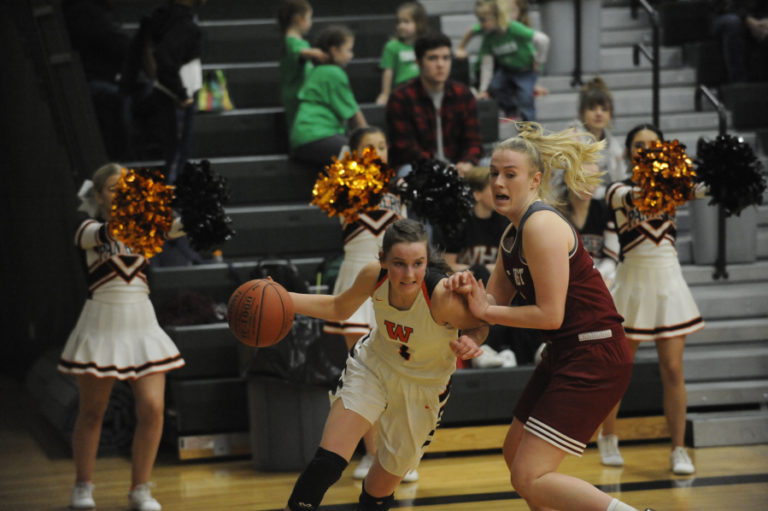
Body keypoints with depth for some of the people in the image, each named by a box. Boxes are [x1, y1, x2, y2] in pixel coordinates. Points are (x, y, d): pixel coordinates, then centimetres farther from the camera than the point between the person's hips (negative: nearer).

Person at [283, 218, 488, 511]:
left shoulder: (443, 296, -34)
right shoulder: (374, 276, -22)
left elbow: (479, 325, -13)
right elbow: (339, 309, 0)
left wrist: (469, 342, -36)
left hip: (423, 387, -2)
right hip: (372, 367, 2)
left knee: (381, 487, 9)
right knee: (326, 464, -16)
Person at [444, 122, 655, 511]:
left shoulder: (541, 225, -18)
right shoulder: (512, 234, 12)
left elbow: (550, 315, -20)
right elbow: (495, 298, 12)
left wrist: (485, 311, -12)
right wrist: (468, 287, -9)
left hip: (595, 358, -10)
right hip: (563, 355, 10)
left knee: (530, 479, -15)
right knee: (515, 453, 22)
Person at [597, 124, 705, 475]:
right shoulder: (620, 192, -5)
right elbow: (630, 197, -28)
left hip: (668, 281, 2)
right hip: (633, 283, -2)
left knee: (672, 370, -1)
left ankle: (678, 449, 4)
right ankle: (607, 438, 28)